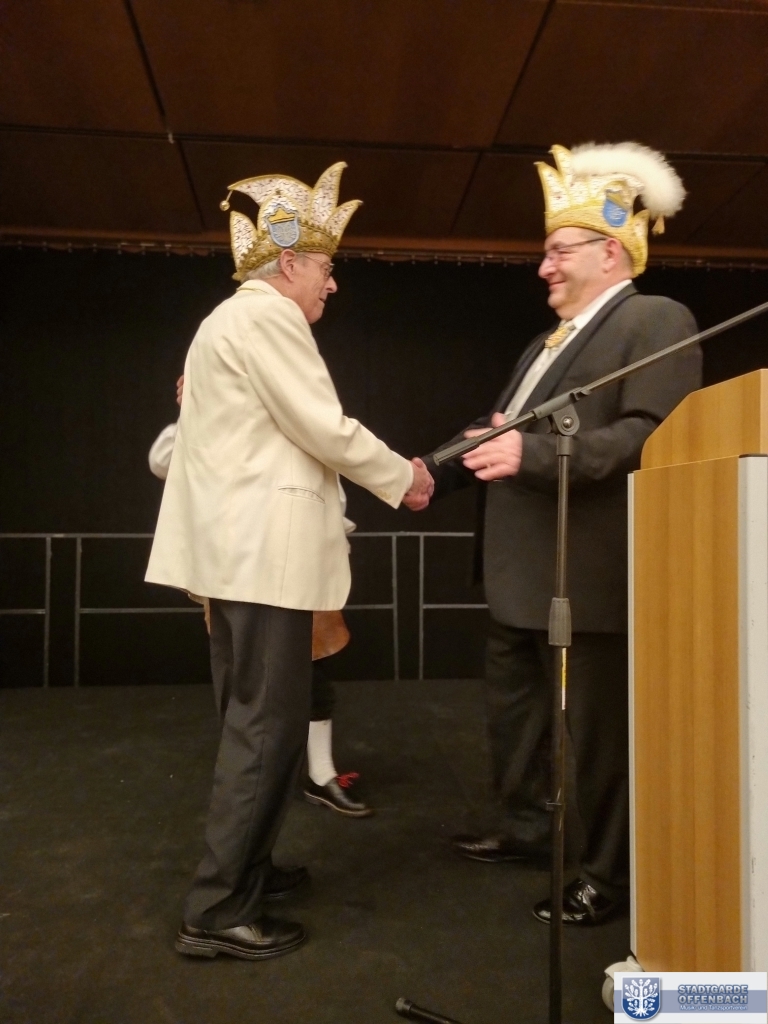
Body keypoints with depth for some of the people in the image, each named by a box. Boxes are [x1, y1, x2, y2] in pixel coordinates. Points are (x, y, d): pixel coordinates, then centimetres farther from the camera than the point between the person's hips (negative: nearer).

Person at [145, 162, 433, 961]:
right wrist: (403, 479, -2)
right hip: (263, 547, -11)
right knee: (267, 724, -6)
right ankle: (217, 911, 3)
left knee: (248, 720, 17)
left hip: (237, 543, 11)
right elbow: (324, 428, -16)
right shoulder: (265, 314, -11)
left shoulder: (232, 318, 21)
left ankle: (240, 866, 29)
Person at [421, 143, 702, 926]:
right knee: (512, 707, 21)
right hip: (519, 571, 10)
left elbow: (650, 436, -23)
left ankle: (608, 874, 23)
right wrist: (439, 471, 8)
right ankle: (522, 827, 40)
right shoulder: (549, 342, 20)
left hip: (588, 576, -10)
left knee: (597, 726, 4)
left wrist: (534, 453, -30)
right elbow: (502, 432, 20)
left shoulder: (656, 321, -8)